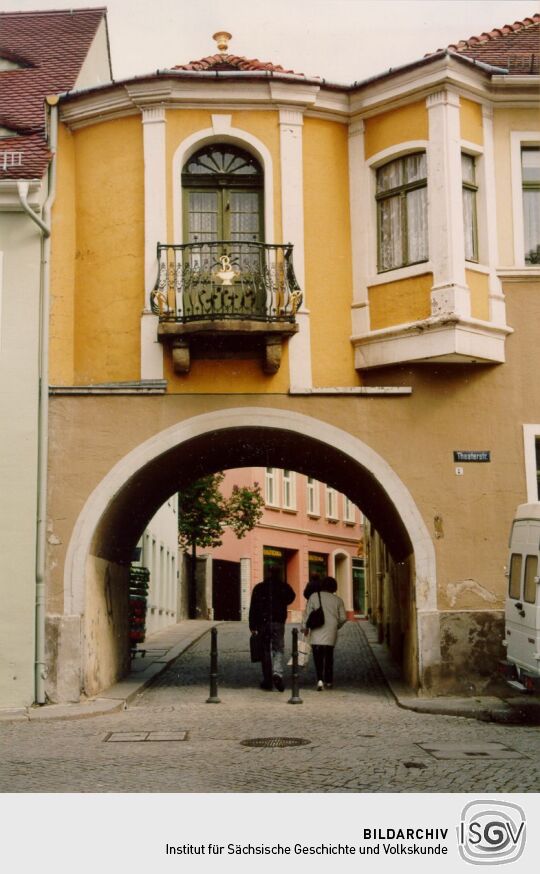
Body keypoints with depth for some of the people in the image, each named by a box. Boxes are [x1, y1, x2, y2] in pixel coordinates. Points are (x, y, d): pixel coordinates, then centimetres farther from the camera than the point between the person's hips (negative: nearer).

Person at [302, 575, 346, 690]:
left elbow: (307, 613, -1)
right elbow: (343, 618, 4)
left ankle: (320, 679, -19)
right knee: (329, 657, 16)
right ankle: (329, 681, 23)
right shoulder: (338, 600, 4)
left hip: (317, 633, -2)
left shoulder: (314, 596, -1)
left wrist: (304, 627, 9)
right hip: (331, 633, 2)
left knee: (318, 657, -2)